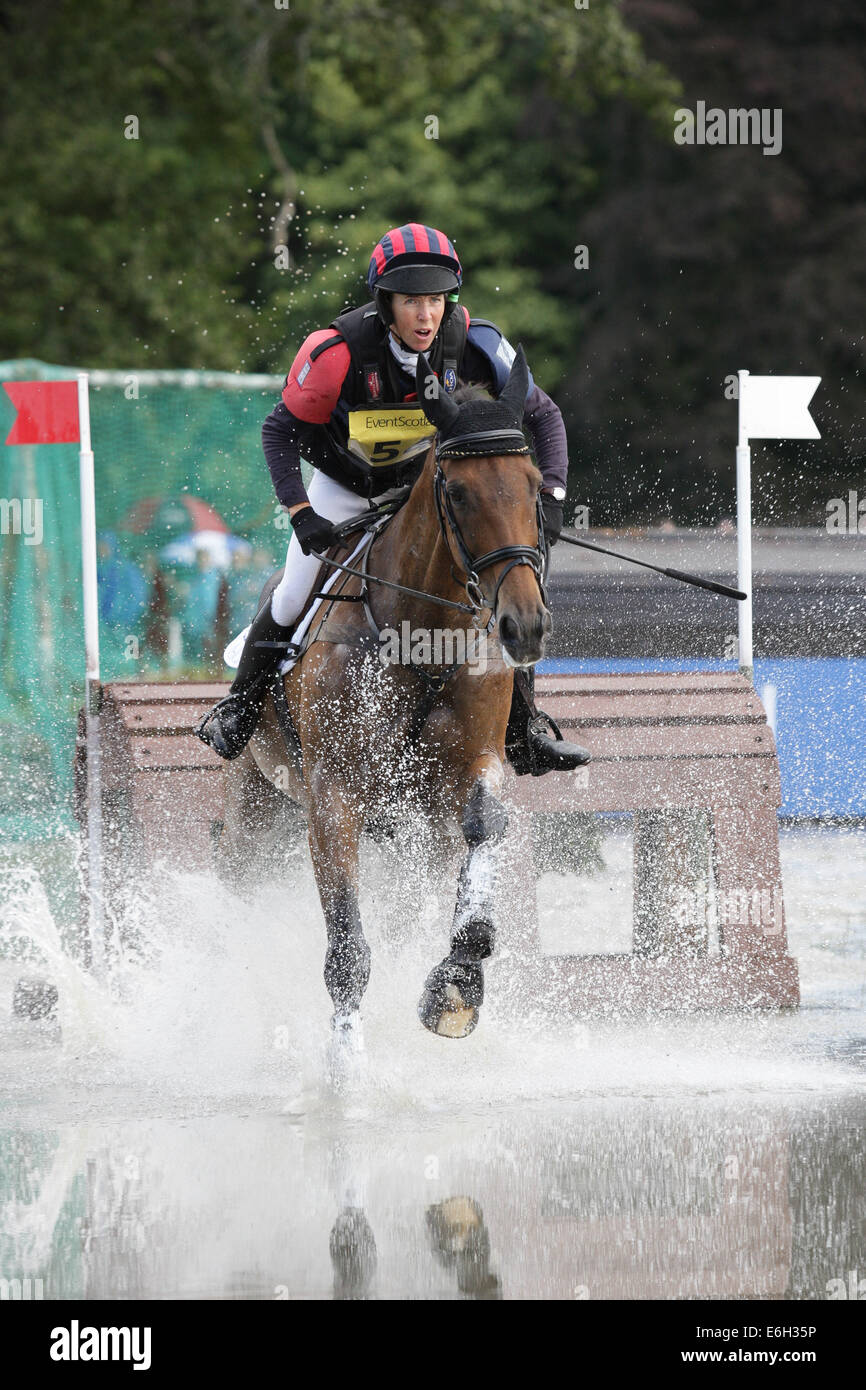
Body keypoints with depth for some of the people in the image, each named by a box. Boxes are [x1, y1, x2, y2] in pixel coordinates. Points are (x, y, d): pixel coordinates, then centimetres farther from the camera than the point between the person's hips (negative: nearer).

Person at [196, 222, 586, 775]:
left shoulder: (476, 344, -28)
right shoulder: (339, 352, -34)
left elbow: (543, 416, -14)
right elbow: (281, 430, -20)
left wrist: (552, 496, -26)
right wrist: (301, 513, -31)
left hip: (427, 474, 2)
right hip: (346, 476, -2)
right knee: (297, 594, -8)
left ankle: (525, 730, -2)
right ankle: (240, 707, 19)